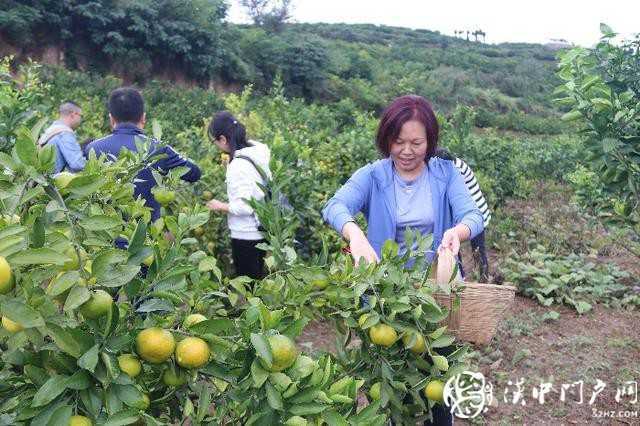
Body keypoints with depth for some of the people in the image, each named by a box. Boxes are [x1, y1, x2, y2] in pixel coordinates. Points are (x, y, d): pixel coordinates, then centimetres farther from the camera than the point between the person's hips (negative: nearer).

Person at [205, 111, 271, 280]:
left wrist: (220, 206, -9)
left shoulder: (239, 165, -23)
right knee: (257, 280, 21)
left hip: (246, 236, -9)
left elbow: (244, 206, -25)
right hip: (261, 231, 9)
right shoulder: (257, 153, 2)